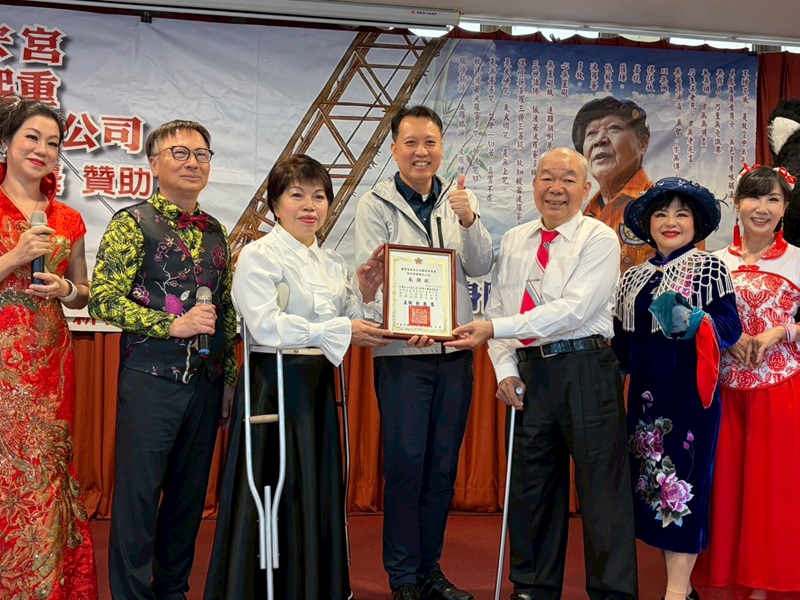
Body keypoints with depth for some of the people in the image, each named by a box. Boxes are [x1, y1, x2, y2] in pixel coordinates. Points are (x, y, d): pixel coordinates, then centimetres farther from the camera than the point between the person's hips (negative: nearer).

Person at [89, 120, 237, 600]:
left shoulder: (215, 232, 13)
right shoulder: (133, 224, -3)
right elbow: (104, 300, -12)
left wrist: (230, 376, 13)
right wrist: (172, 325, -18)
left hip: (206, 380, 6)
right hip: (150, 378, -5)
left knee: (190, 493, 13)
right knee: (138, 493, 1)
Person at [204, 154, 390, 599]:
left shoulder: (333, 264, 14)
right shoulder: (258, 255, -5)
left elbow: (350, 329, 12)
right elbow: (267, 326, -18)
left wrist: (365, 294, -3)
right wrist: (340, 331, -17)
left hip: (319, 390, 6)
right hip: (275, 386, -6)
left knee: (319, 495, 10)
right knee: (276, 500, -1)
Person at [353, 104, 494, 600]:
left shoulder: (459, 201, 9)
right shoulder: (376, 205, 0)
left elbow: (480, 268, 1)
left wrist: (469, 221, -17)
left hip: (455, 350, 4)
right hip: (402, 352, -4)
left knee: (443, 466, 10)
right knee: (406, 463, -3)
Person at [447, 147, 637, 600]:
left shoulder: (600, 239, -5)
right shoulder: (514, 241, 13)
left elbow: (574, 309, -17)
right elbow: (498, 308, 13)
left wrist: (496, 329, -21)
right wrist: (505, 369, -2)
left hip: (586, 371, -5)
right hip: (529, 372, 5)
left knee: (601, 486, -1)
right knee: (531, 485, 13)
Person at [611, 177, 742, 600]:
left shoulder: (709, 269, -3)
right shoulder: (633, 278, 12)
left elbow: (730, 326, -12)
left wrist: (690, 321, -29)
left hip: (690, 391, -6)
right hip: (646, 392, 6)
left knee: (683, 479, -4)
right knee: (653, 480, 8)